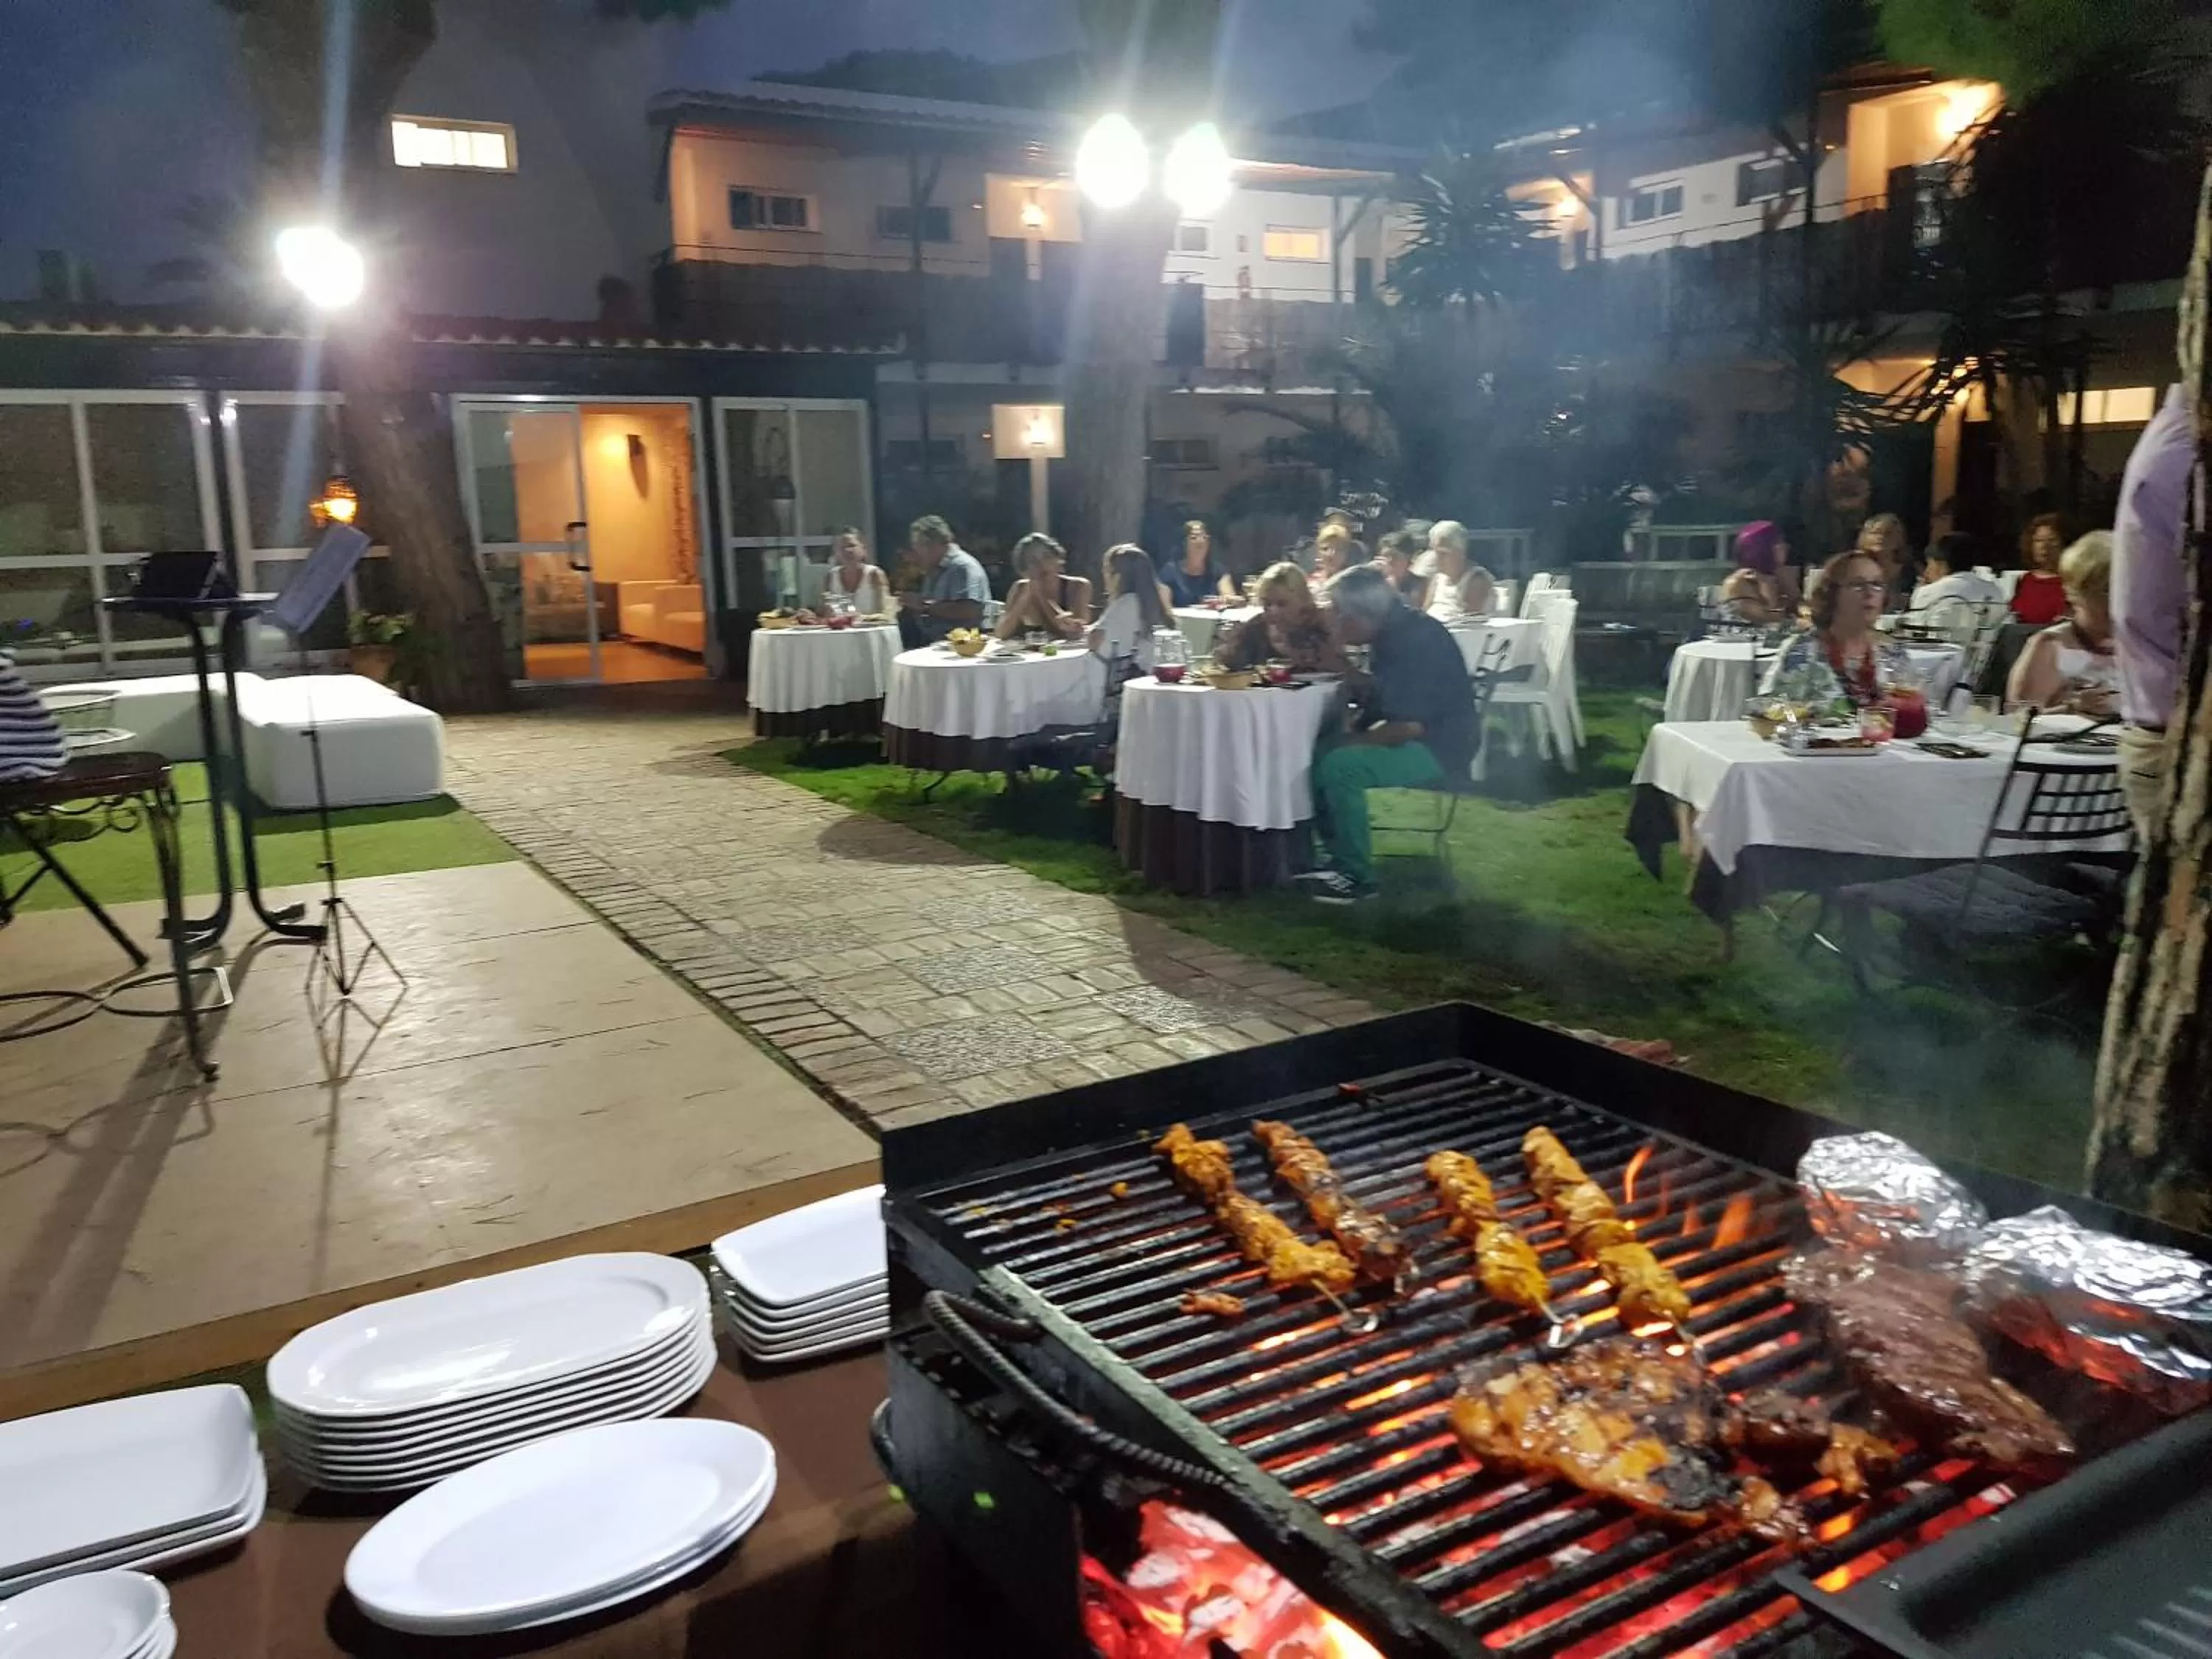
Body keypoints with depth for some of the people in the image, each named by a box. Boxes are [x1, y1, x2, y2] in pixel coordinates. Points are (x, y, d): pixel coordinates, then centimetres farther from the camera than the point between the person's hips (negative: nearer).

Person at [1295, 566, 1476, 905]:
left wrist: (1352, 741, -16)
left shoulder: (1416, 640, -24)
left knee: (1338, 765, -27)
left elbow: (1409, 727, -26)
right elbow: (1378, 696, 14)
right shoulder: (1393, 631, 6)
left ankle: (1358, 876, -15)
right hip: (1410, 737, 10)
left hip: (1439, 749, -10)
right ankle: (1338, 854, 7)